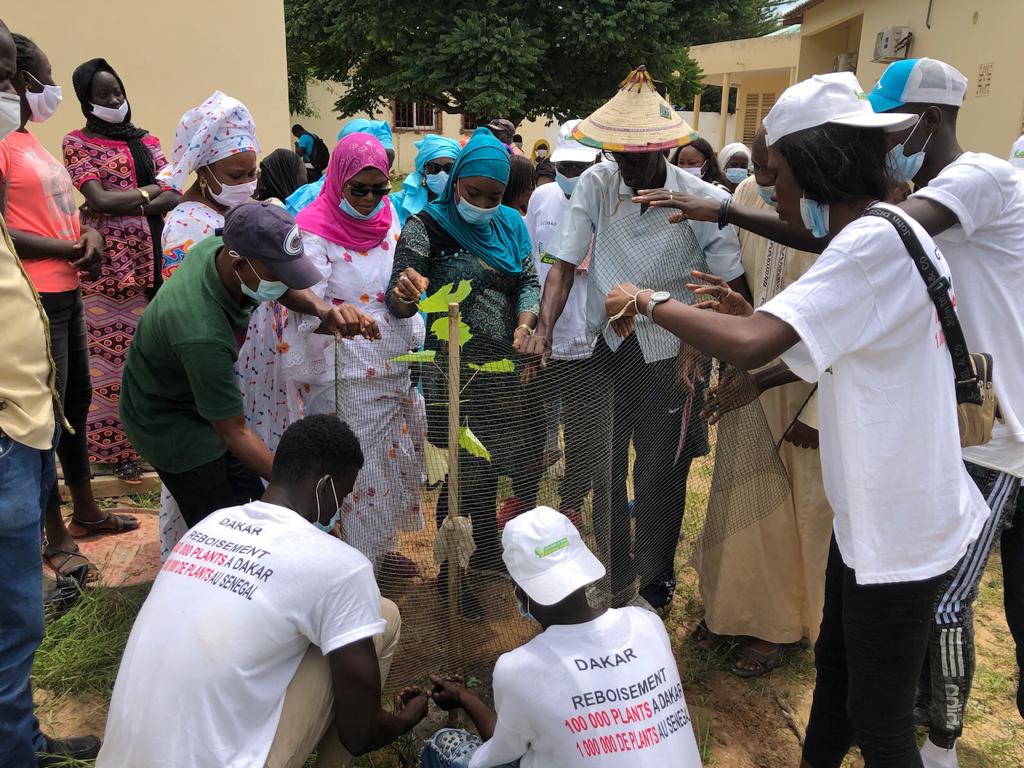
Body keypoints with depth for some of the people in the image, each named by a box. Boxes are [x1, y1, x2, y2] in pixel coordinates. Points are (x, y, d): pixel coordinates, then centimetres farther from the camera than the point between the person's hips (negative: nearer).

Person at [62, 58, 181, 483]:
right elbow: (99, 199, -8)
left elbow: (175, 197, 4)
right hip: (108, 262, -3)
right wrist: (148, 192, 1)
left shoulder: (147, 141, 17)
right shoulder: (78, 142, 6)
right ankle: (118, 446, 7)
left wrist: (122, 203, -8)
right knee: (112, 353, -3)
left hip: (153, 260, 3)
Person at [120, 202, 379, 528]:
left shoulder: (220, 247, -17)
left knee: (252, 504, 14)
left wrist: (324, 311, -19)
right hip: (171, 424, -8)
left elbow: (287, 287, 2)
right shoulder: (203, 335, -41)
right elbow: (234, 431, -32)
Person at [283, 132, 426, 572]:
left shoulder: (389, 218, 8)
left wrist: (417, 345, 14)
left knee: (398, 457, 16)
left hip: (398, 365, 7)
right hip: (350, 374, -7)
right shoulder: (314, 231, -11)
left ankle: (382, 546, 35)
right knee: (360, 465, 2)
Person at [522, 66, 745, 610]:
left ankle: (656, 575, 34)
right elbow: (565, 263, -6)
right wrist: (544, 329, -20)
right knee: (602, 468, 11)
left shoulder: (701, 199, -11)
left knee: (660, 474, 9)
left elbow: (735, 283, -9)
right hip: (605, 346, 2)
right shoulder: (595, 185, -5)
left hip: (668, 354, -2)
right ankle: (615, 578, 32)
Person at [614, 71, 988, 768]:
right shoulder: (888, 231, 7)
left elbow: (750, 344, -35)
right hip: (871, 511, 9)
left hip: (899, 531, -9)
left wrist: (650, 303, -20)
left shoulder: (874, 241, -24)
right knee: (835, 666, 24)